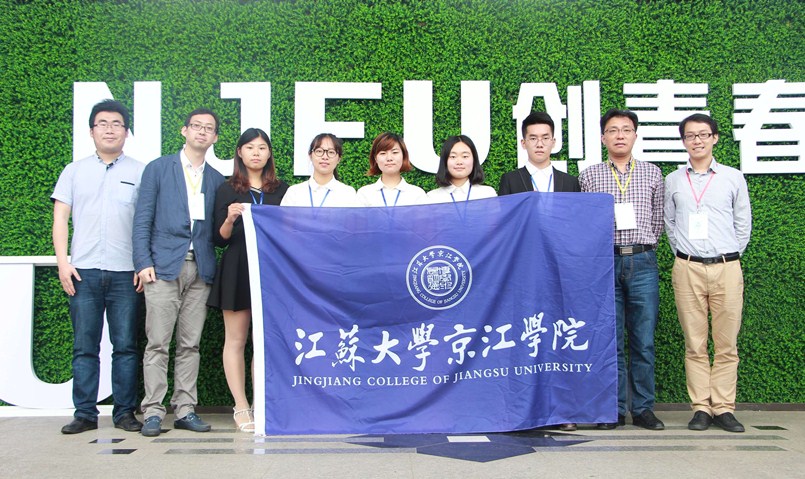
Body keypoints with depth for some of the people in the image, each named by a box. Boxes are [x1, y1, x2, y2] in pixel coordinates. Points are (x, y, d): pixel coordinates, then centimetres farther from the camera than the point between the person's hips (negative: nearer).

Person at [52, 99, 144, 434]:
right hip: (83, 271, 1)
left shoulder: (140, 172, 9)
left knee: (126, 346, 1)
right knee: (84, 346, 2)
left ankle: (125, 412, 8)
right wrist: (62, 262, -1)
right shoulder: (74, 171, 14)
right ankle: (85, 414, 9)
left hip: (125, 272, -1)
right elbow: (60, 219, 10)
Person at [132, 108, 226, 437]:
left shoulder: (217, 180, 16)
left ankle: (185, 410, 11)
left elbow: (217, 231, 14)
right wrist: (144, 262, -7)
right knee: (158, 343, -4)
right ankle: (153, 412, 2)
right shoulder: (158, 169, 8)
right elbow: (142, 220, 3)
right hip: (164, 266, -3)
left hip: (200, 270, 3)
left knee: (190, 345, 5)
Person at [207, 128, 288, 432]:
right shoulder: (227, 190, 7)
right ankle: (241, 408, 3)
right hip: (237, 271, -1)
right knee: (236, 339, -1)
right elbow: (219, 239, 3)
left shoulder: (282, 191, 12)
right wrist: (230, 220, -16)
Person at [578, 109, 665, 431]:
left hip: (642, 262, 1)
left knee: (644, 340, 3)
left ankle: (643, 408, 12)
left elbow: (658, 220, 16)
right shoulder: (589, 176, 7)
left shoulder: (652, 174, 11)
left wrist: (641, 248, 12)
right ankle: (614, 409, 11)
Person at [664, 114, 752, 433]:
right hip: (687, 269, 0)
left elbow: (743, 224, 12)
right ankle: (700, 408, 7)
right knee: (694, 344, 2)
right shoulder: (673, 181, 9)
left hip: (727, 268, 0)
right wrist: (683, 254, 9)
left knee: (727, 344, 1)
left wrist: (730, 256, 8)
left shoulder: (733, 178, 7)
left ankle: (723, 408, 8)